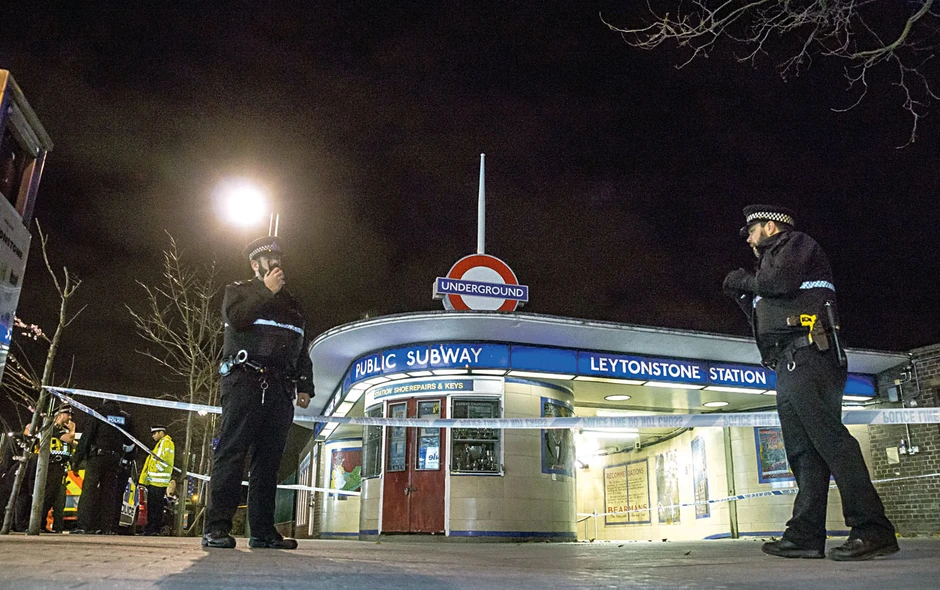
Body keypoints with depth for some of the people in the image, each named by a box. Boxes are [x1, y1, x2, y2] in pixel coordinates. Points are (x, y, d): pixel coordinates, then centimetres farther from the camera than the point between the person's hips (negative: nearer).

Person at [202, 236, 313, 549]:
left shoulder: (291, 303, 27)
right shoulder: (238, 290, 13)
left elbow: (302, 351, 23)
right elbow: (237, 318, -11)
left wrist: (305, 386, 12)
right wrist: (267, 291, -4)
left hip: (280, 388, 5)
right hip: (245, 381, -5)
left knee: (268, 460, 2)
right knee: (231, 453, -9)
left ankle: (263, 531, 4)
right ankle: (216, 528, -9)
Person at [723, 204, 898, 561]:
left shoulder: (796, 243, 8)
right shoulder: (773, 261, 32)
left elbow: (780, 282, -14)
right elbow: (767, 323, 28)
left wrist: (745, 281, 2)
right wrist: (742, 295, 23)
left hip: (807, 355, -10)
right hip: (789, 366, 10)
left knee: (828, 438, -18)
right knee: (803, 451, 3)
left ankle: (873, 530, -21)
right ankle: (806, 535, 3)